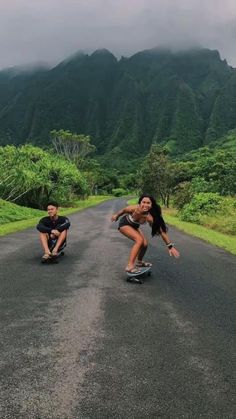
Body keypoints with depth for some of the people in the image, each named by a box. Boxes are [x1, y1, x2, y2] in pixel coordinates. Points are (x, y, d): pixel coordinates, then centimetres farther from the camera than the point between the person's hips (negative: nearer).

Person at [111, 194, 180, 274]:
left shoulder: (150, 217, -33)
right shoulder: (134, 208, -39)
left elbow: (162, 231, -26)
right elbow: (123, 210, -15)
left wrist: (170, 246, -26)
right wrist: (116, 215, 5)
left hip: (134, 226, 4)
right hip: (124, 224, -4)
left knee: (144, 244, 0)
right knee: (139, 240, -24)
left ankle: (139, 262, 29)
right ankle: (130, 266, -20)